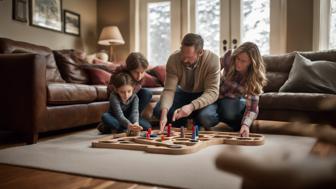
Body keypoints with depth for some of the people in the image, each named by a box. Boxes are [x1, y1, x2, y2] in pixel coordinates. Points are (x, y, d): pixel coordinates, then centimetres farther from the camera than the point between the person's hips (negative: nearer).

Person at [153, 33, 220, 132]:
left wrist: (192, 106, -46)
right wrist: (164, 112, -43)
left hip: (204, 95, -2)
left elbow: (212, 91, -29)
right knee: (158, 111, -20)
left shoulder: (212, 60, -28)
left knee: (205, 116, -34)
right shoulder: (173, 59, -22)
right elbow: (169, 90, -24)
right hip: (183, 92, 2)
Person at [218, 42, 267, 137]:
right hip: (217, 97, 2)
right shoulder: (229, 57, -22)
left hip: (233, 102, -2)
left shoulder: (254, 77, -24)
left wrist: (246, 124, -48)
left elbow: (252, 108, -30)